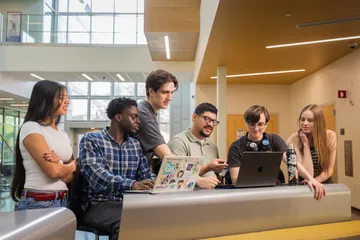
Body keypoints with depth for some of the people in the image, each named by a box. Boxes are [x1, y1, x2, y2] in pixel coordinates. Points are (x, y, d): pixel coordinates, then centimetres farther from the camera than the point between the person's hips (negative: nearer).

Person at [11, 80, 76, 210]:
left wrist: (59, 163, -13)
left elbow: (72, 175, 7)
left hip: (63, 200, 7)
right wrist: (73, 166, 0)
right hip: (38, 202, -6)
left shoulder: (63, 134, 11)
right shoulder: (31, 128, -11)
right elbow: (53, 171, -19)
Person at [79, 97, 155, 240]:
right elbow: (97, 176, -17)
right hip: (99, 204, -5)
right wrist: (133, 184, -33)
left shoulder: (136, 145, 16)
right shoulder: (91, 140, -2)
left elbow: (146, 175, 9)